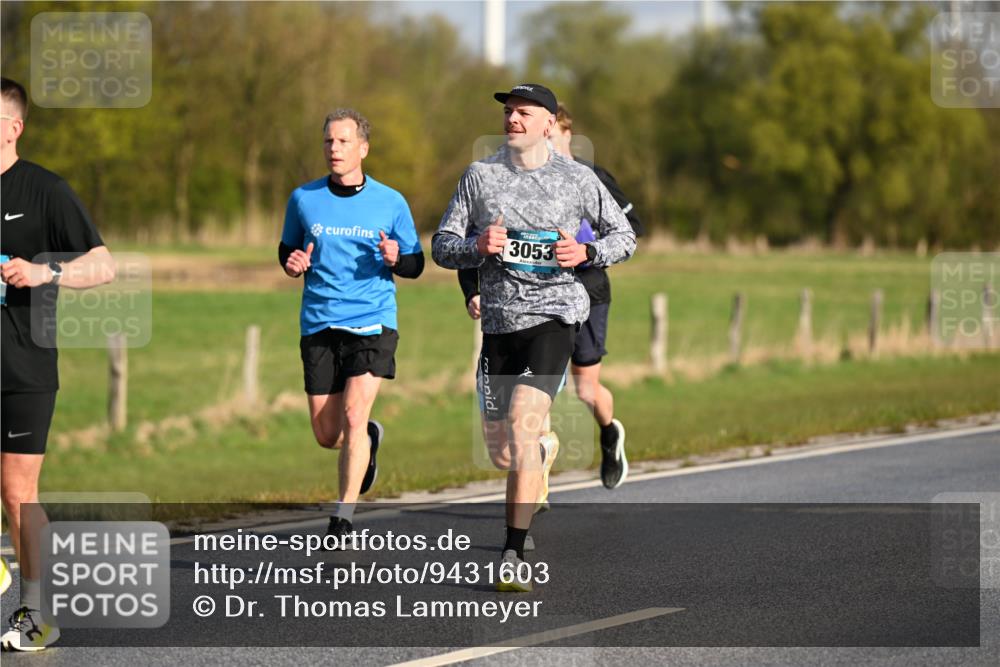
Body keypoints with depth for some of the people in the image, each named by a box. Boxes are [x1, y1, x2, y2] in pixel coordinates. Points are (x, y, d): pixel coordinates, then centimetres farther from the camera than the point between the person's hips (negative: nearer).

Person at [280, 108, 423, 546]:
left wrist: (395, 260, -14)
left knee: (352, 416, -17)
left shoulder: (390, 203, 1)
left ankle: (343, 518, -7)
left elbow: (415, 264, 8)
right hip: (319, 325, 3)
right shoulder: (303, 199, 5)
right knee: (327, 436, 4)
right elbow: (287, 248, 18)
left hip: (372, 323, -3)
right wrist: (292, 264, -5)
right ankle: (369, 438, 40)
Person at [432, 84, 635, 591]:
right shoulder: (479, 175, 7)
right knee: (500, 454, 8)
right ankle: (542, 451, 47)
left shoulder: (577, 179, 3)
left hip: (554, 313, -3)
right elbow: (442, 246, 8)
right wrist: (478, 247, -13)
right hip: (499, 320, 4)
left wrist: (586, 253, -8)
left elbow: (624, 236, 12)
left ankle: (514, 555, -22)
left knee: (523, 423, -23)